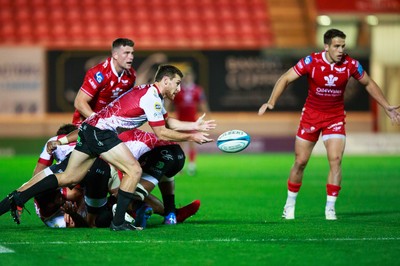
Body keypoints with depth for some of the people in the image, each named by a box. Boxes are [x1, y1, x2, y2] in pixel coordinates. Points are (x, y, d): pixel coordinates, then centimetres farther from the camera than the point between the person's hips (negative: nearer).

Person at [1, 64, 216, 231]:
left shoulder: (148, 93, 18)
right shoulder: (152, 98, -12)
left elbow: (169, 122, 25)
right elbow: (161, 133, -12)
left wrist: (196, 126, 22)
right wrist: (191, 137, -6)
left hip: (90, 127, 10)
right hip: (101, 131, -10)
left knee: (69, 177, 11)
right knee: (133, 170, -9)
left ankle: (18, 199, 9)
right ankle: (118, 222, -7)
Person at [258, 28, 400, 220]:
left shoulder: (350, 64, -12)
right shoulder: (311, 61, -18)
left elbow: (369, 84, 6)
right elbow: (286, 79, -13)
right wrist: (271, 102, -25)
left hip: (336, 117, 1)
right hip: (311, 115, -1)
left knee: (336, 160, -15)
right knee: (300, 162, 3)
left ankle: (330, 208, -6)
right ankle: (290, 205, 22)